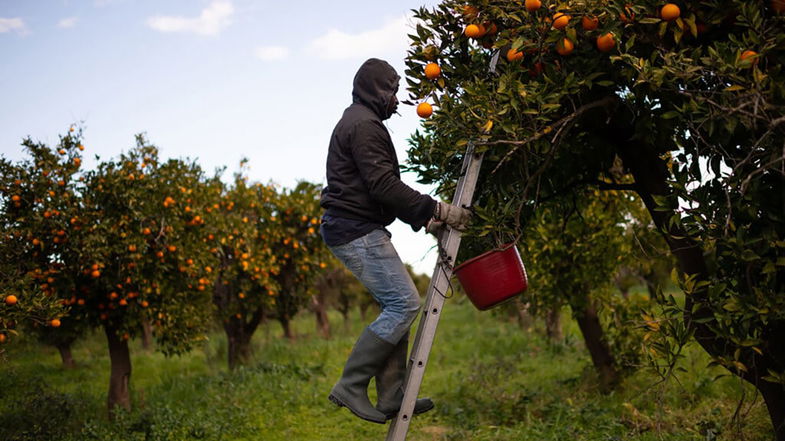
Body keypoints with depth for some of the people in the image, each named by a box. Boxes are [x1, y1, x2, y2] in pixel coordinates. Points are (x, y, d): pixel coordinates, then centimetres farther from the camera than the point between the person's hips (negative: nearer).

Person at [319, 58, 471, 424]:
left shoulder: (359, 121, 23)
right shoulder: (364, 124, -11)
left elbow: (383, 190, 23)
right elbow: (384, 186, -20)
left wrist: (422, 218, 15)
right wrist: (437, 210, -18)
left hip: (356, 229, 11)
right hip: (358, 231, -11)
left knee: (396, 306, 9)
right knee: (404, 303, -12)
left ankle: (392, 398, 9)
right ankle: (351, 386, -9)